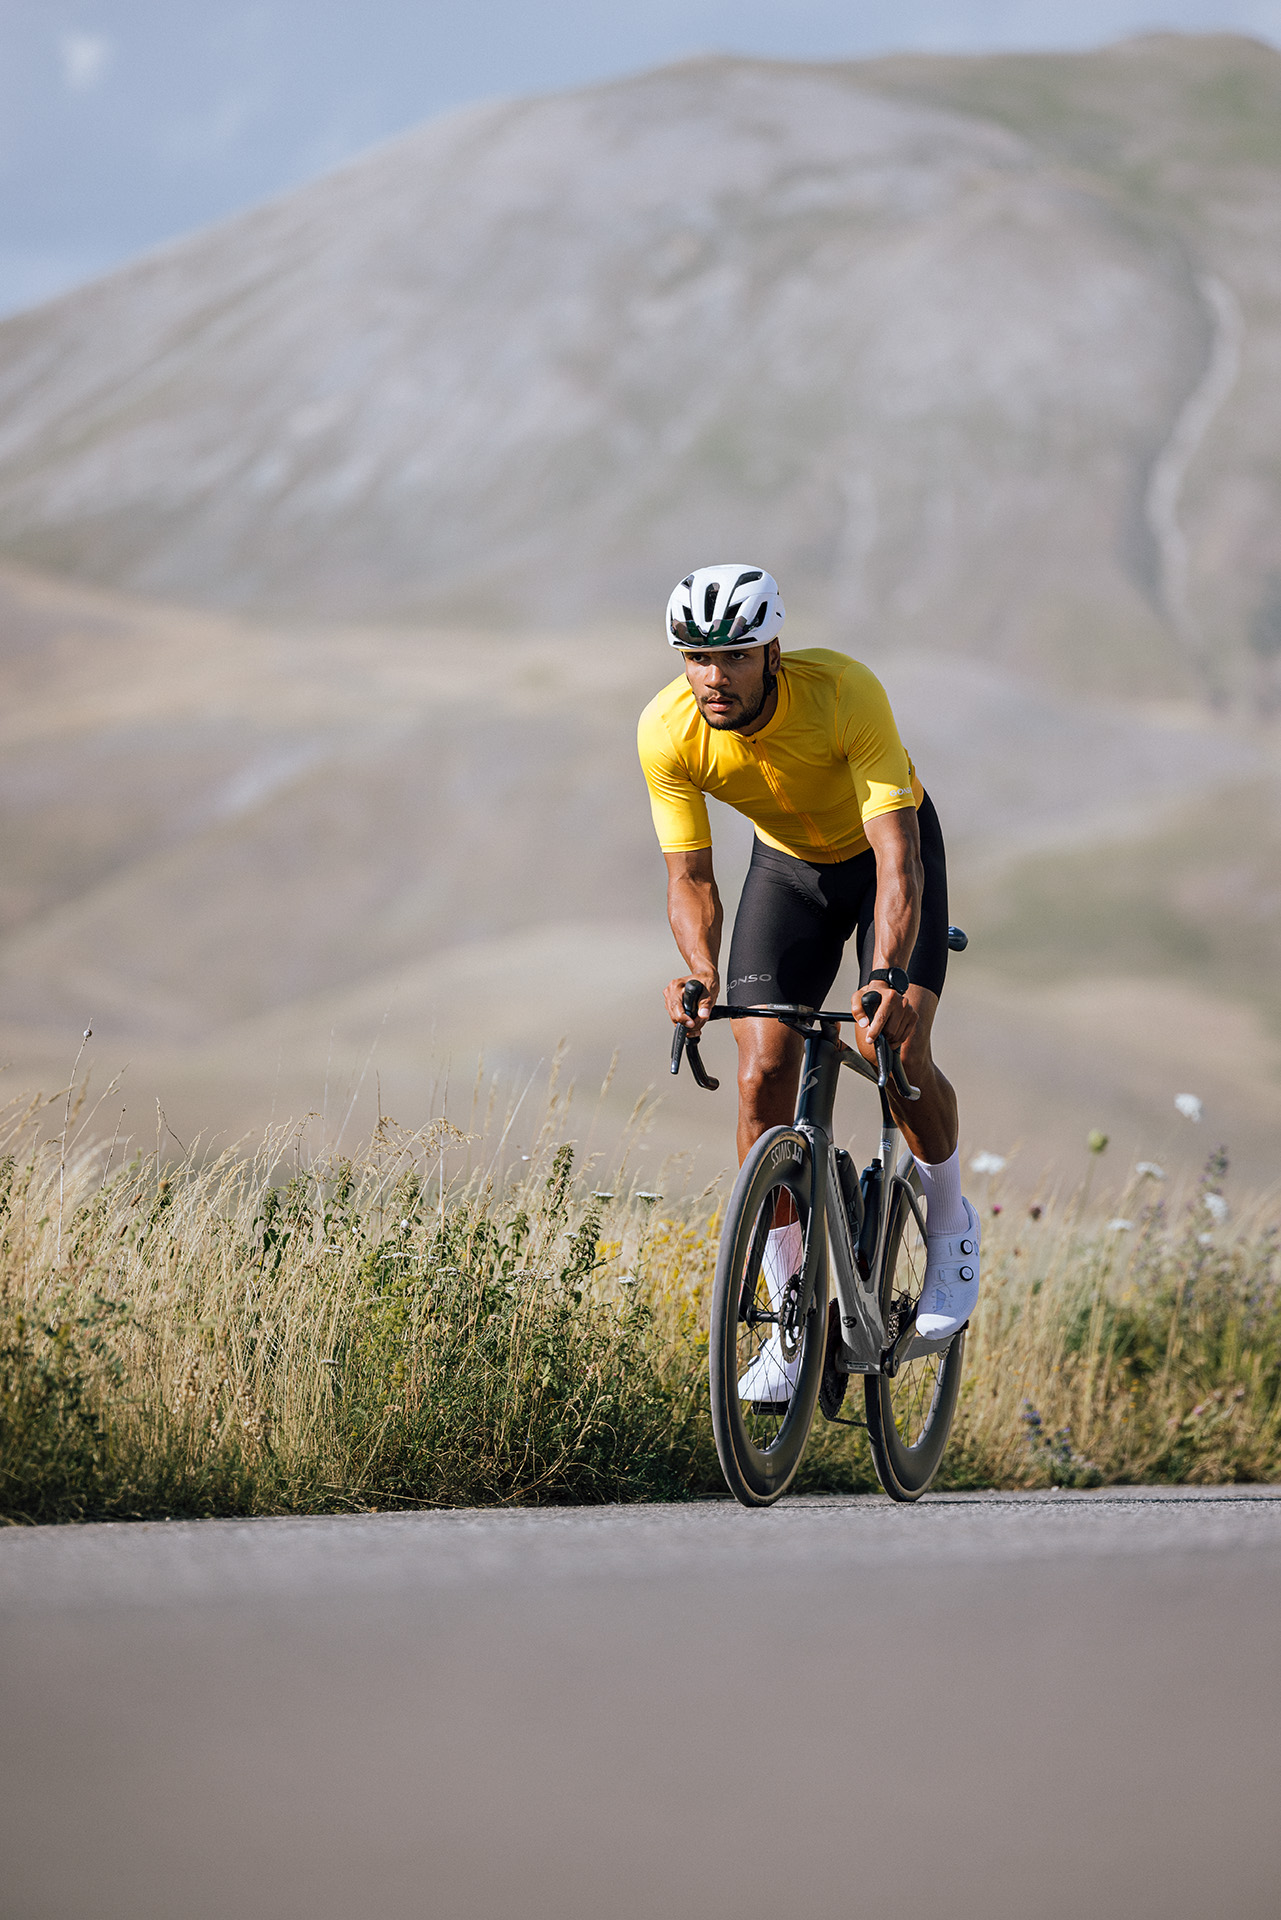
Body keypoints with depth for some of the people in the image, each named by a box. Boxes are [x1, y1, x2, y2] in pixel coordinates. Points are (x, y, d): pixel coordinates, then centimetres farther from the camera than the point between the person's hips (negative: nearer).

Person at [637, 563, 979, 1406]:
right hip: (788, 862, 3)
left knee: (898, 1052, -21)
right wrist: (701, 974, -39)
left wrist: (888, 975, -54)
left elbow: (899, 854, -40)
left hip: (887, 851, -3)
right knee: (763, 1075, -12)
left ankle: (950, 1226, 9)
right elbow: (690, 874, -20)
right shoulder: (667, 732, -27)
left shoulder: (844, 693, -37)